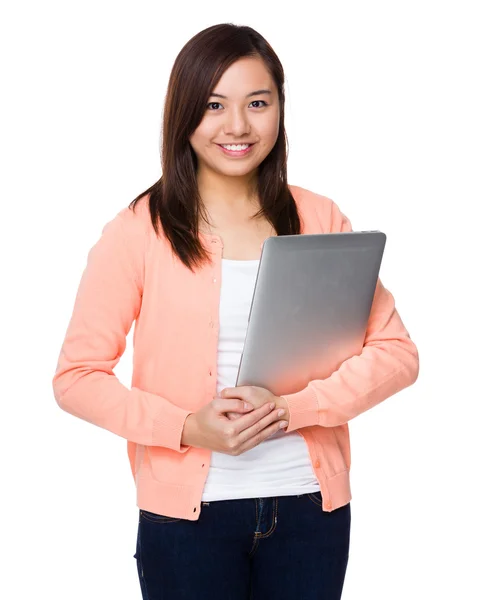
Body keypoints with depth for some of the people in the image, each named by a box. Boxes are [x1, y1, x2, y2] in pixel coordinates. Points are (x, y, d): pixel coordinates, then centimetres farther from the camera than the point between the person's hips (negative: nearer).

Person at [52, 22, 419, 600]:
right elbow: (77, 376, -4)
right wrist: (186, 427, -17)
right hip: (188, 509, -2)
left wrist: (294, 407, -15)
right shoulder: (138, 232, -4)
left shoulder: (319, 220, 3)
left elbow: (396, 350, 0)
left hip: (310, 503, 2)